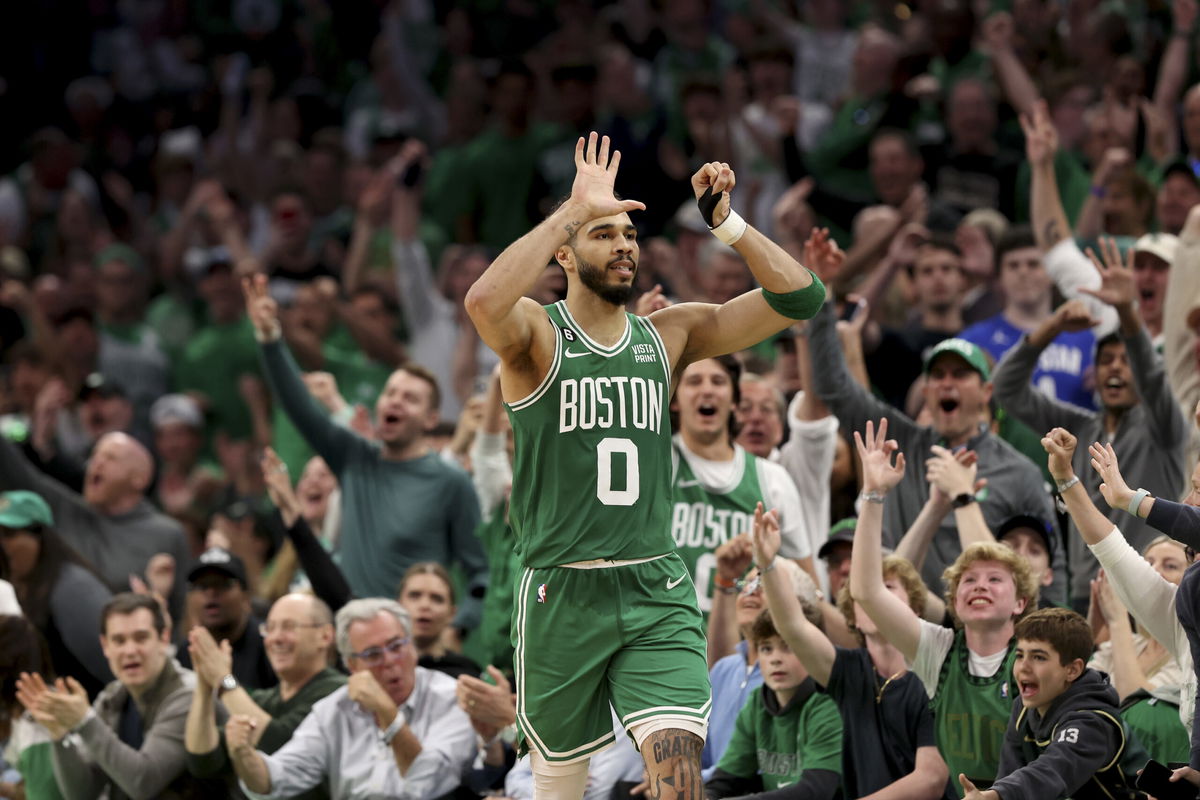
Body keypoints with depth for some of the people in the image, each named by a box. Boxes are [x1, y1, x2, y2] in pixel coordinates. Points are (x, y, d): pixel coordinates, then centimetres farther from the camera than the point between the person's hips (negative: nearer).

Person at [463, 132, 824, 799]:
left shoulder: (670, 335, 9)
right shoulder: (537, 332, -3)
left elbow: (800, 298, 5)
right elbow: (484, 301, -28)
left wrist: (724, 221, -7)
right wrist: (576, 208, -25)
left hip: (657, 597, 2)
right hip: (562, 593, -2)